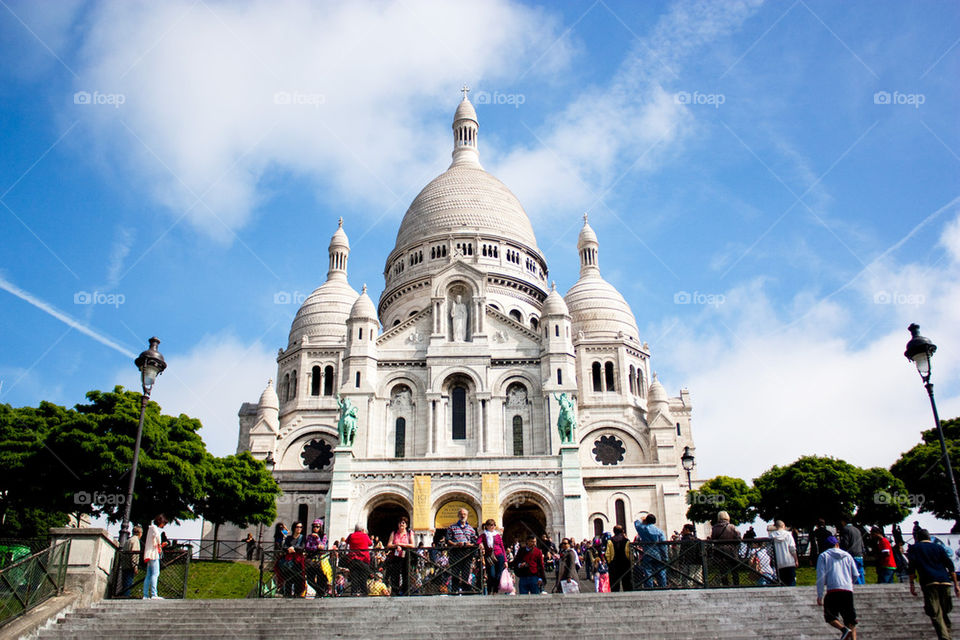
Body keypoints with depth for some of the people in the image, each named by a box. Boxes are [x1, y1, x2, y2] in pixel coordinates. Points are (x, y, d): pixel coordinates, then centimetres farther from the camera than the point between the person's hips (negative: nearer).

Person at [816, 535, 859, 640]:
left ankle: (844, 629, -18)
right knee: (851, 621, 10)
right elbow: (856, 575, 15)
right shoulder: (847, 555, 18)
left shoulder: (823, 555, 9)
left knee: (830, 617, 7)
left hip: (833, 590, -3)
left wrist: (819, 595, 1)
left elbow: (821, 576, -1)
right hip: (848, 590, 3)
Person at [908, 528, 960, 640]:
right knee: (944, 613, 17)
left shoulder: (914, 548, 13)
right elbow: (950, 565, 12)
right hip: (945, 582, 4)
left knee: (936, 615, -9)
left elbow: (912, 566, 1)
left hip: (929, 583, -4)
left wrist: (912, 584, 2)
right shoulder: (938, 547, 21)